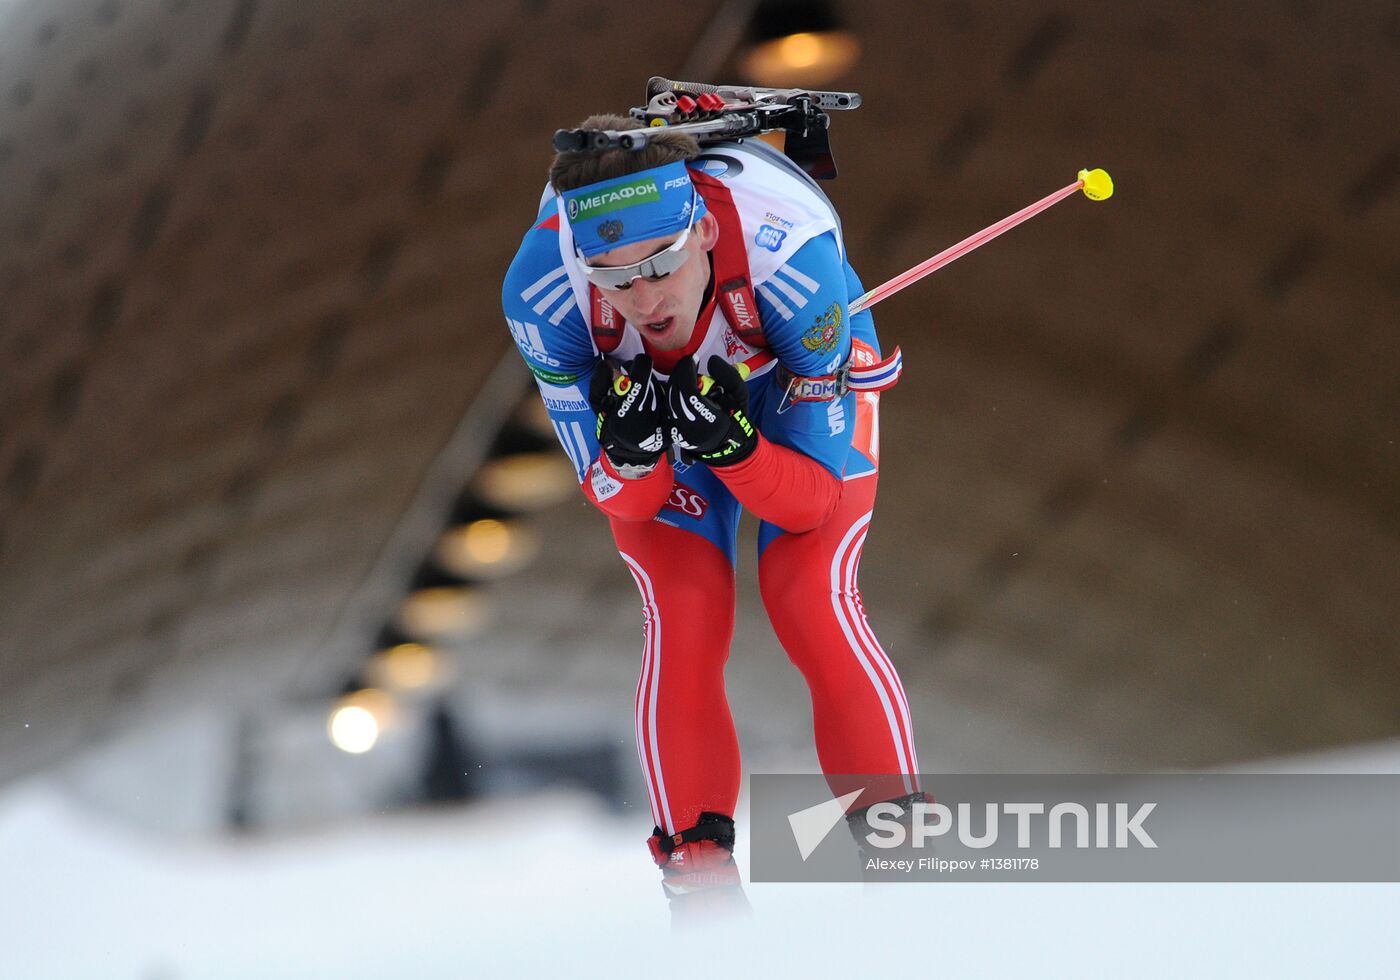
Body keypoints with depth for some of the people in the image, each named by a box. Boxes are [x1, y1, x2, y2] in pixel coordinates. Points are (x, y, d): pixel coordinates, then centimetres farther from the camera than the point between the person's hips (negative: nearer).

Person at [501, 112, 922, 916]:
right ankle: (701, 879, -3)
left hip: (806, 384, -1)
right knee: (682, 623, -13)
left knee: (813, 602, -18)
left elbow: (813, 500, -30)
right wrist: (630, 454, -45)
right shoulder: (540, 291, -37)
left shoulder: (791, 258, -42)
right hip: (641, 392, 2)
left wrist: (731, 446, -50)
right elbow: (620, 501, -22)